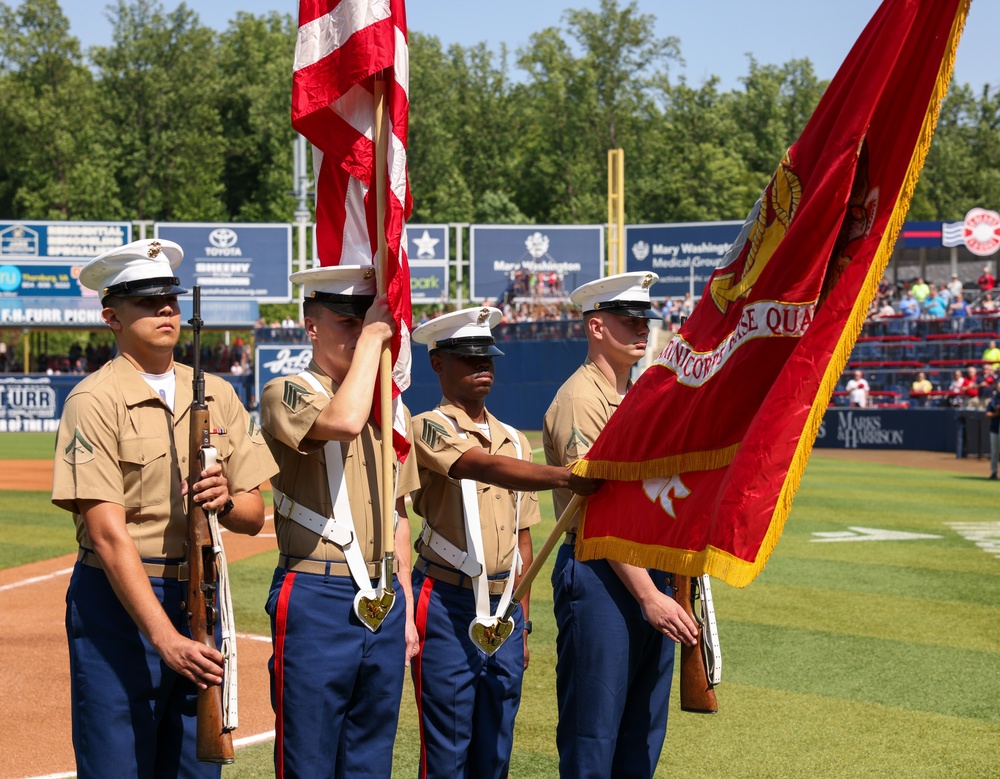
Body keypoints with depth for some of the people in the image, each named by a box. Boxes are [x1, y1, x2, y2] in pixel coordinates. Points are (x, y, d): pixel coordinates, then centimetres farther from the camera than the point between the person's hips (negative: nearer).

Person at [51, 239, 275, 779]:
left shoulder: (216, 395, 11)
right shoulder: (95, 400, -7)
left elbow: (254, 516, 10)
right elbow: (108, 533, -15)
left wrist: (224, 501, -15)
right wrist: (165, 638, -23)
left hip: (201, 599, 5)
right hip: (120, 599, -5)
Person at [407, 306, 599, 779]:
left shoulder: (512, 440, 15)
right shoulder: (429, 429, -6)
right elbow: (486, 468, -26)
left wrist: (522, 618, 16)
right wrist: (565, 478, -40)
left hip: (504, 609, 6)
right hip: (448, 603, -6)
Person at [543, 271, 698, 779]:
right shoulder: (579, 399, -12)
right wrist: (649, 596, -22)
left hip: (653, 574, 9)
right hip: (599, 577, -9)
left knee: (643, 734, 12)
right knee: (592, 737, -3)